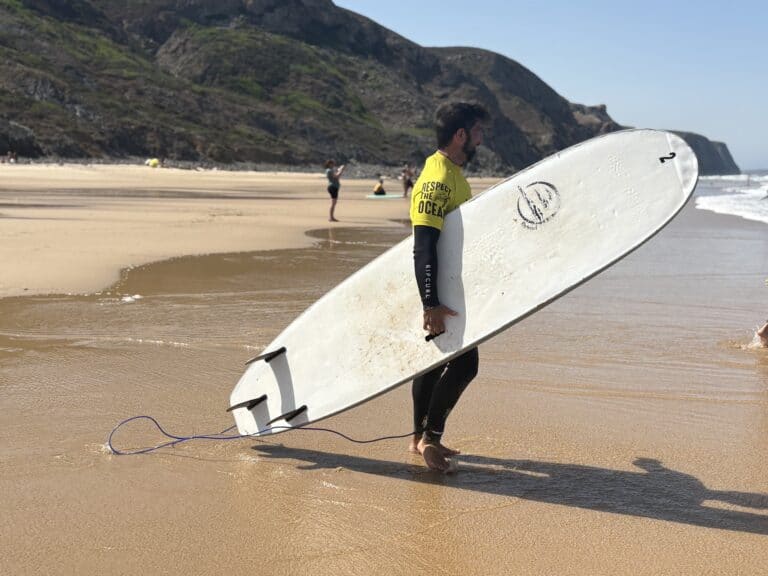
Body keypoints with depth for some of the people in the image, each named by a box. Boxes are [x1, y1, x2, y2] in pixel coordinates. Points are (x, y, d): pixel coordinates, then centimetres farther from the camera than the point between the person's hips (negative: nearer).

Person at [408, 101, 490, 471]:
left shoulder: (452, 174, 13)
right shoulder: (437, 179, -20)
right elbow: (424, 247, -28)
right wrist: (431, 304, -35)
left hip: (442, 291, 10)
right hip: (440, 292, -10)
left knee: (437, 359, 15)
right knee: (464, 362, -11)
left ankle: (422, 438, 26)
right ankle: (430, 436, -1)